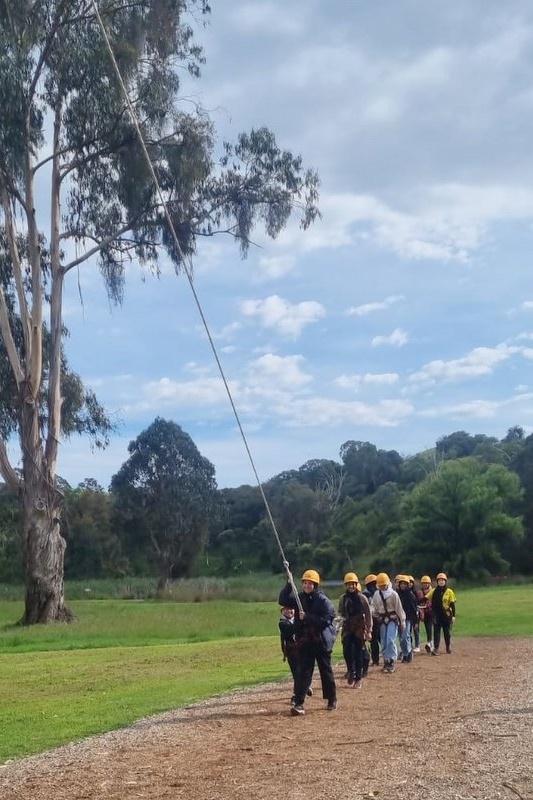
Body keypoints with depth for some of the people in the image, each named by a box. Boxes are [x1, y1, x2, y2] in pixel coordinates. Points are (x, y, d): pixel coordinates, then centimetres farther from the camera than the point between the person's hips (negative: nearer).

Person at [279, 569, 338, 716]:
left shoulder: (323, 600, -12)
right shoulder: (299, 598, 4)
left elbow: (326, 620, -20)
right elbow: (282, 600, -3)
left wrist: (307, 617, -23)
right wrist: (288, 585, -14)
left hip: (321, 641, -3)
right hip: (304, 642, 3)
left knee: (326, 671, 11)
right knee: (303, 672, -2)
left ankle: (332, 700, 28)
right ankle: (298, 703, -5)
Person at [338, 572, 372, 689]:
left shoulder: (362, 598, -4)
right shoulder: (343, 598, 5)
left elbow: (368, 615, -2)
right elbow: (341, 612, 17)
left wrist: (369, 631, -5)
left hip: (359, 628, -2)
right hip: (347, 628, 2)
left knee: (358, 653, 1)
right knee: (347, 651, -8)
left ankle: (358, 678, 11)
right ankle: (351, 673, 13)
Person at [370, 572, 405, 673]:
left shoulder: (393, 594, -8)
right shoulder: (376, 594, 3)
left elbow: (399, 608, -4)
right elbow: (373, 606, 5)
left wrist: (402, 621, -2)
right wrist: (371, 613, -17)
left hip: (392, 619, -4)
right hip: (382, 619, 4)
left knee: (390, 641, -14)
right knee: (383, 642, 7)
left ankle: (392, 661, -6)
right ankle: (386, 661, 17)